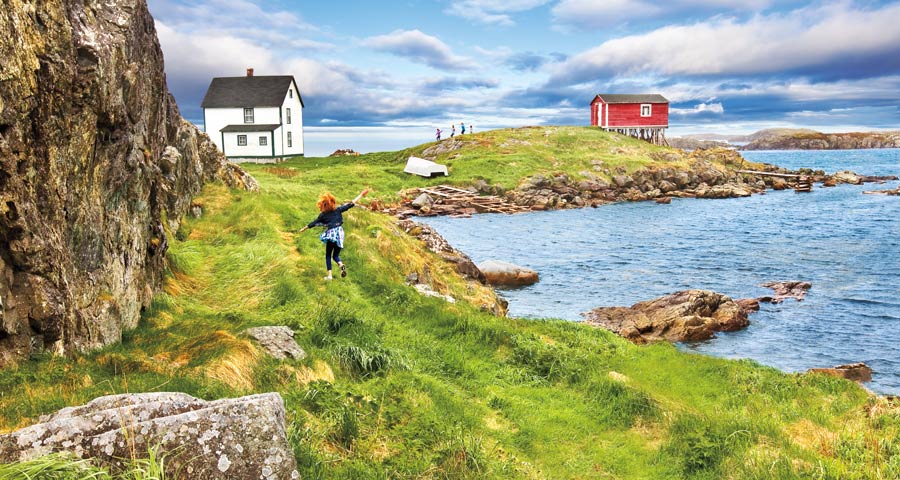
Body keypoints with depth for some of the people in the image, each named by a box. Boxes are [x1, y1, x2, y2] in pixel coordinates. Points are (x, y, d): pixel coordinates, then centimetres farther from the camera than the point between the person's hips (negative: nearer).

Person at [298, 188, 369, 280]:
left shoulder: (323, 215, -4)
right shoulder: (338, 210, 0)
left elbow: (313, 223, 4)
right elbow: (350, 204, 0)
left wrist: (303, 229, 19)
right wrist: (361, 195, 4)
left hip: (330, 235, -3)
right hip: (340, 234, 3)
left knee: (328, 256, 13)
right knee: (336, 255, 14)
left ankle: (329, 275, 4)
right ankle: (341, 264, -18)